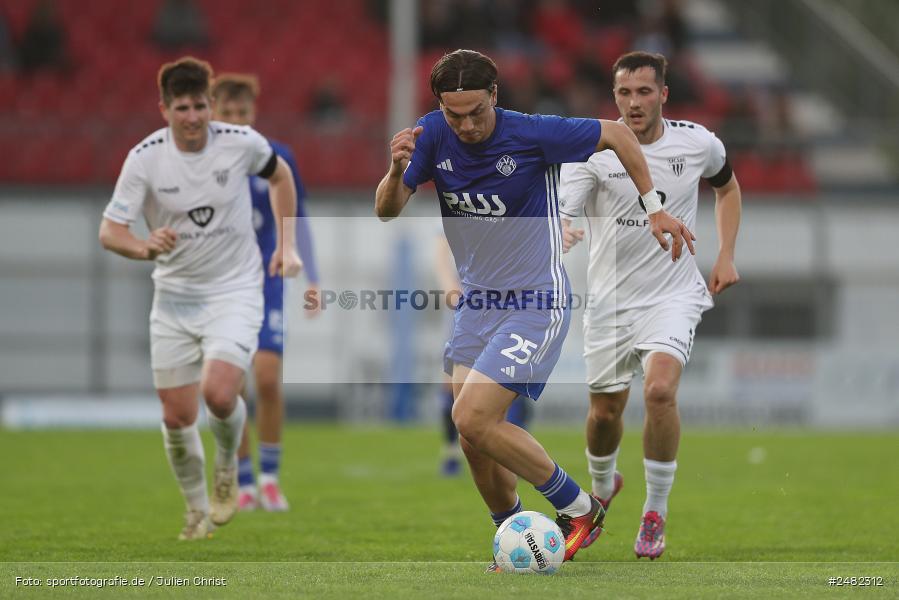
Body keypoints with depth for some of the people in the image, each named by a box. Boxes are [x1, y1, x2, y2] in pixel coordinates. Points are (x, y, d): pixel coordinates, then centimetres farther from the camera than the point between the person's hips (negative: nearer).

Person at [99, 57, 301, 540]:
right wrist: (144, 248, -33)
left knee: (219, 394, -23)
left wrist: (286, 245, 6)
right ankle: (197, 509, 27)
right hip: (174, 296, 2)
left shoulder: (241, 143, -11)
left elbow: (280, 176, 12)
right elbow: (109, 231, -12)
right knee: (177, 417, 2)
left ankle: (227, 462, 11)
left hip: (236, 290, -2)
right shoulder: (145, 158, -12)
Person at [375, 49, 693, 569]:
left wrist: (654, 206, -2)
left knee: (473, 419, -18)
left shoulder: (533, 134, -18)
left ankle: (579, 507, -1)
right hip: (476, 303, 6)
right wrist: (398, 170, -29)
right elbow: (387, 212, -8)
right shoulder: (433, 135, -5)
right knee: (475, 436, 3)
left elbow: (618, 135, -5)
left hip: (535, 304, -6)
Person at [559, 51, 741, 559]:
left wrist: (726, 257, 9)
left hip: (673, 296, -1)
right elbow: (562, 211, -21)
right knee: (605, 411, 9)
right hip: (610, 299, 1)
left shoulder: (699, 144, -4)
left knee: (660, 390, -24)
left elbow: (727, 186, 18)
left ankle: (656, 514, -9)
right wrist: (560, 233, -46)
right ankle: (602, 487, 43)